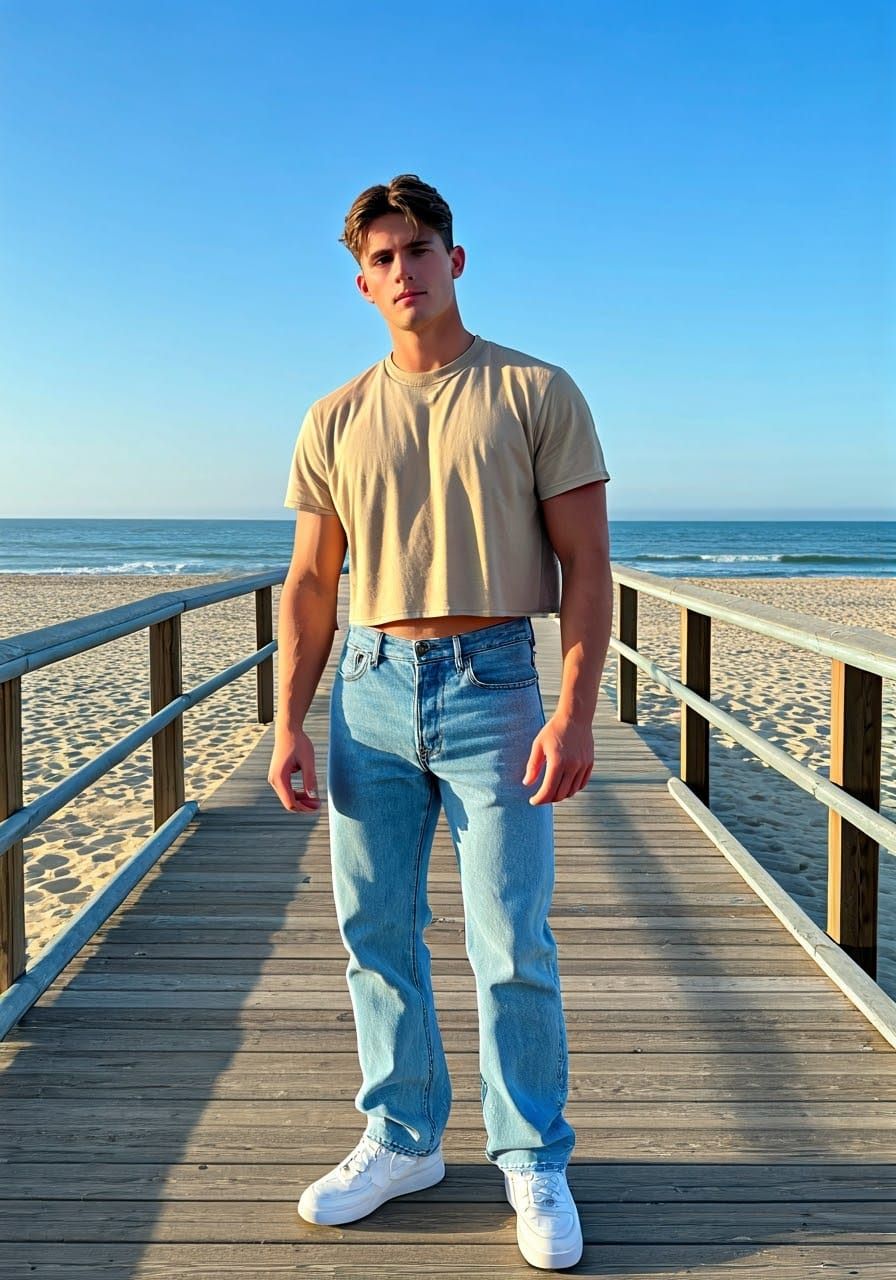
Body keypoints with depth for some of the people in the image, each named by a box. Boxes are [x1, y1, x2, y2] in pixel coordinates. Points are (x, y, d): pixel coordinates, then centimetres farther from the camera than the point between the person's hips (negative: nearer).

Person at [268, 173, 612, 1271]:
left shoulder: (535, 393, 2)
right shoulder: (335, 420, 11)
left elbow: (586, 561, -2)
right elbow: (310, 582, 12)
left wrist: (574, 712, -12)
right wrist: (289, 723, 3)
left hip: (491, 684, -3)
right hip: (369, 688, 4)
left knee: (513, 947, 1)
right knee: (375, 931, 10)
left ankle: (533, 1161, 21)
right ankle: (402, 1139, 28)